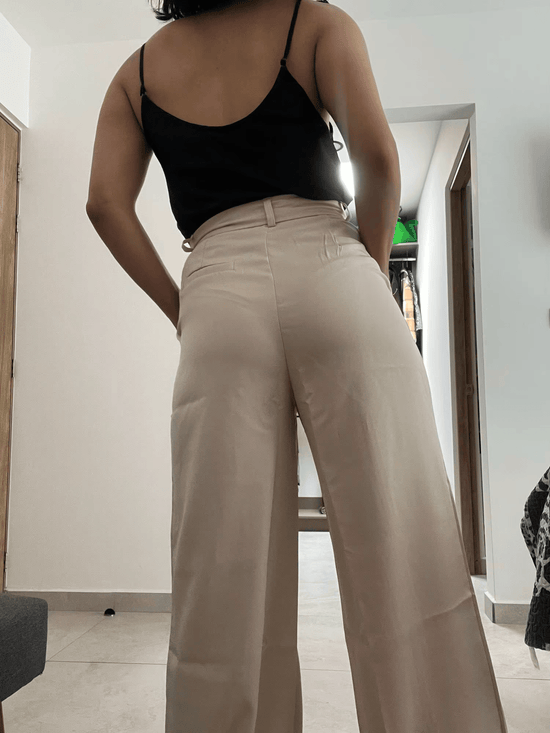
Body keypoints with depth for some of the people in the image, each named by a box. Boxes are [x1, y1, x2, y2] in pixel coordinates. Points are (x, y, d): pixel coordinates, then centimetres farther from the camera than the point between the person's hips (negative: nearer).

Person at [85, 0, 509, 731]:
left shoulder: (138, 69, 23)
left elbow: (105, 202, 9)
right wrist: (375, 276, 8)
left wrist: (181, 309, 12)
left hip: (216, 296, 3)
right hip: (329, 275, -2)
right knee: (401, 549, 0)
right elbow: (376, 151, -2)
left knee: (226, 573, 4)